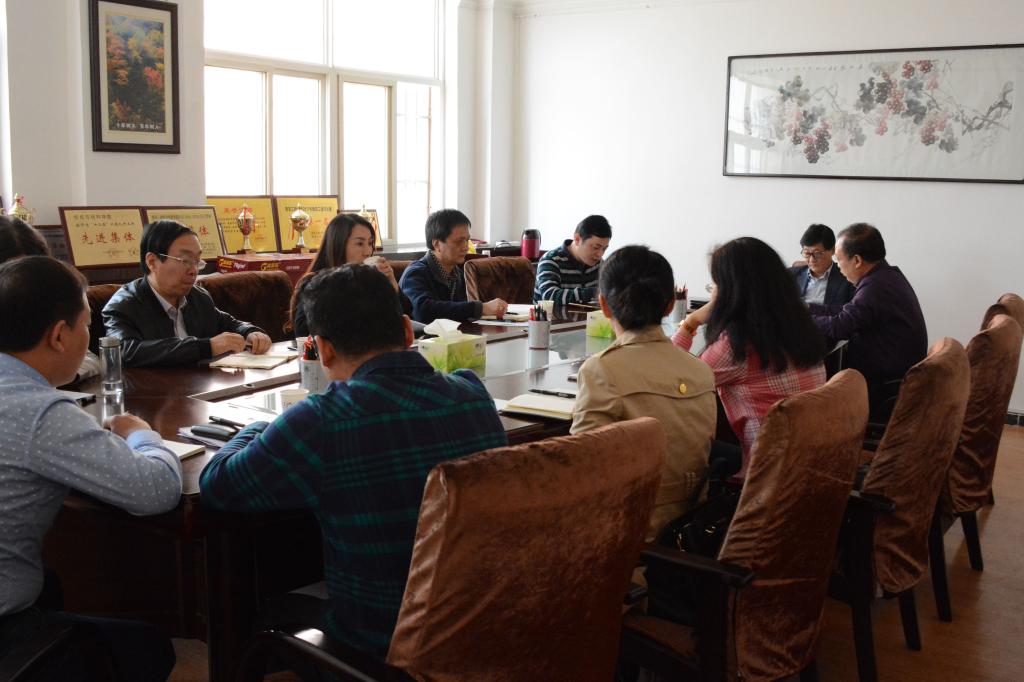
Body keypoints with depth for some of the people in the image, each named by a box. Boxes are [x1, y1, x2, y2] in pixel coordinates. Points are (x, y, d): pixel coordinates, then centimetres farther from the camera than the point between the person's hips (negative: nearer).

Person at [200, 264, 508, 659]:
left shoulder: (322, 423, -25)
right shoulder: (474, 394, -9)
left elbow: (216, 487, -11)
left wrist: (259, 430, 8)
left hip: (380, 647, -5)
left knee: (273, 612, 25)